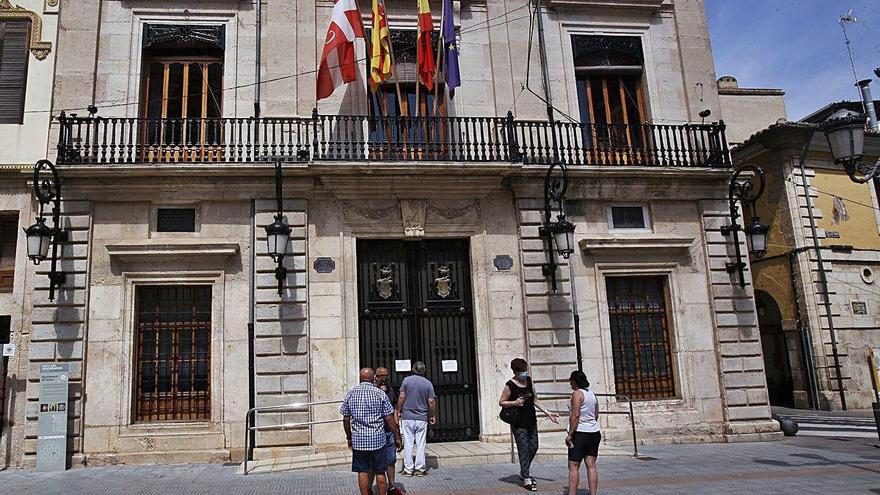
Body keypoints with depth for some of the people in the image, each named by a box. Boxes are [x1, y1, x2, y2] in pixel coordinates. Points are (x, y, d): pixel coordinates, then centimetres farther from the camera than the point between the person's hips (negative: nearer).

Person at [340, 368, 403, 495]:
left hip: (358, 440, 2)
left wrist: (349, 438, 17)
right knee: (380, 472, 9)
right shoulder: (380, 394, -5)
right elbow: (389, 419, -6)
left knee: (362, 472, 8)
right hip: (377, 439, -1)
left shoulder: (350, 394, 2)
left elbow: (346, 419, 5)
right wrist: (397, 438, 2)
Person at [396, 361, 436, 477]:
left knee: (408, 444, 4)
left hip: (407, 416, 0)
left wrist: (399, 411, 5)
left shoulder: (407, 380, -2)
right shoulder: (428, 383, -1)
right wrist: (433, 416, 8)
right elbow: (431, 402, -3)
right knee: (421, 444, 6)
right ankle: (420, 469, 9)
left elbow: (401, 397, -5)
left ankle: (408, 469, 7)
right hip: (422, 418, 1)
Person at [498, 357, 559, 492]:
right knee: (524, 449, -6)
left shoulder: (528, 380, 6)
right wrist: (514, 403, -23)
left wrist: (547, 413, 10)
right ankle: (526, 480, 2)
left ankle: (523, 473, 31)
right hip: (518, 423, -7)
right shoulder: (510, 385, -13)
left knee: (534, 447, 12)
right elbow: (501, 402, -7)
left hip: (531, 421, 7)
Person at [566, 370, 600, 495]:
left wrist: (570, 434, -17)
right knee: (591, 466, 6)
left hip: (580, 433, -8)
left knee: (573, 466, -4)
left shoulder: (577, 393, -12)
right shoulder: (592, 394, 13)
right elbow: (596, 415, 17)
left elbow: (575, 415, -19)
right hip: (594, 433, 8)